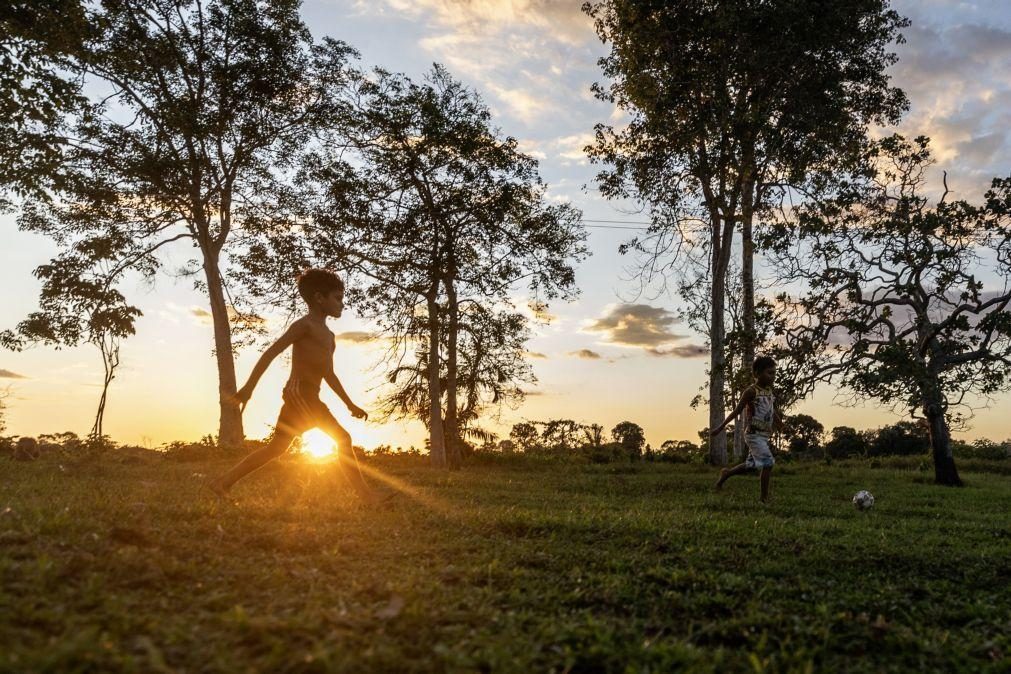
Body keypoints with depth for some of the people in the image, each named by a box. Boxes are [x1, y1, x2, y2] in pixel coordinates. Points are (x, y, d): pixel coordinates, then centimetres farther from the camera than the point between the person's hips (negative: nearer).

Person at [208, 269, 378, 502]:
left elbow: (329, 375, 27)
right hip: (299, 393, -10)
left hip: (308, 397, 10)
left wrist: (351, 405, 23)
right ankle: (364, 494, -15)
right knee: (342, 438, -14)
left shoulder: (328, 335, 23)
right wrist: (249, 387, -17)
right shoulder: (305, 324, -4)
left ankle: (222, 482, 20)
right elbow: (271, 353, -10)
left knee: (276, 448, 14)